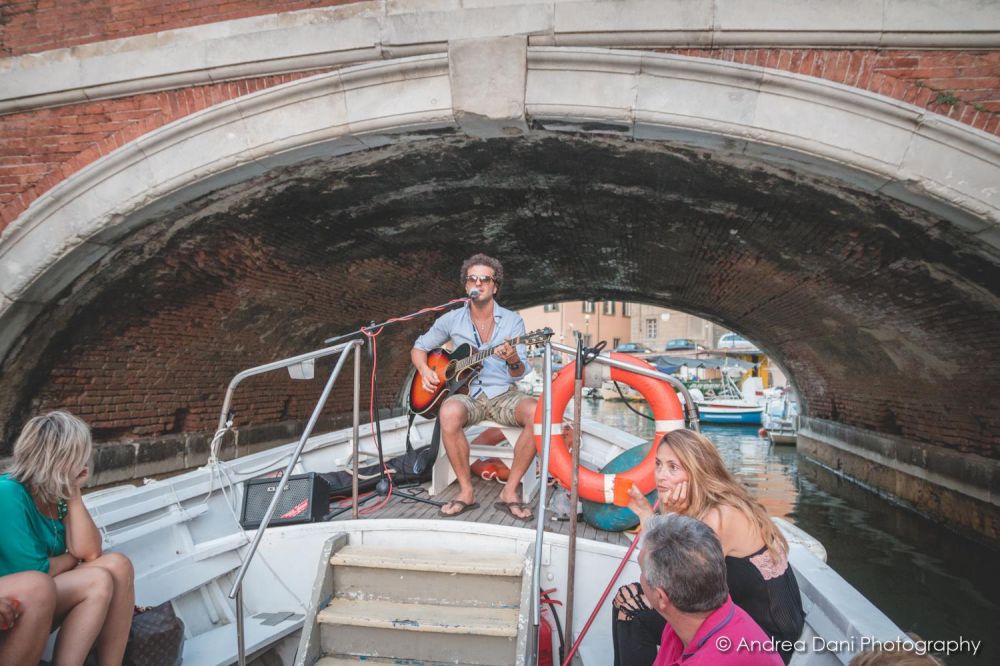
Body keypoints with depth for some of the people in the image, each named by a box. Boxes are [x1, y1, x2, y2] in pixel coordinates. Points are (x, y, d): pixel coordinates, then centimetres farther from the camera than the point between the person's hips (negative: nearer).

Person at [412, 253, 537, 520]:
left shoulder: (513, 321, 4)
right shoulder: (451, 320, 7)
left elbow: (519, 373, -4)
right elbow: (418, 348, 17)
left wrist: (513, 361, -29)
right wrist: (425, 370, -5)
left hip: (504, 395, 0)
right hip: (467, 394, 0)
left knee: (538, 413, -33)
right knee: (449, 413, -37)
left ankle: (510, 491, -19)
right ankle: (466, 491, -20)